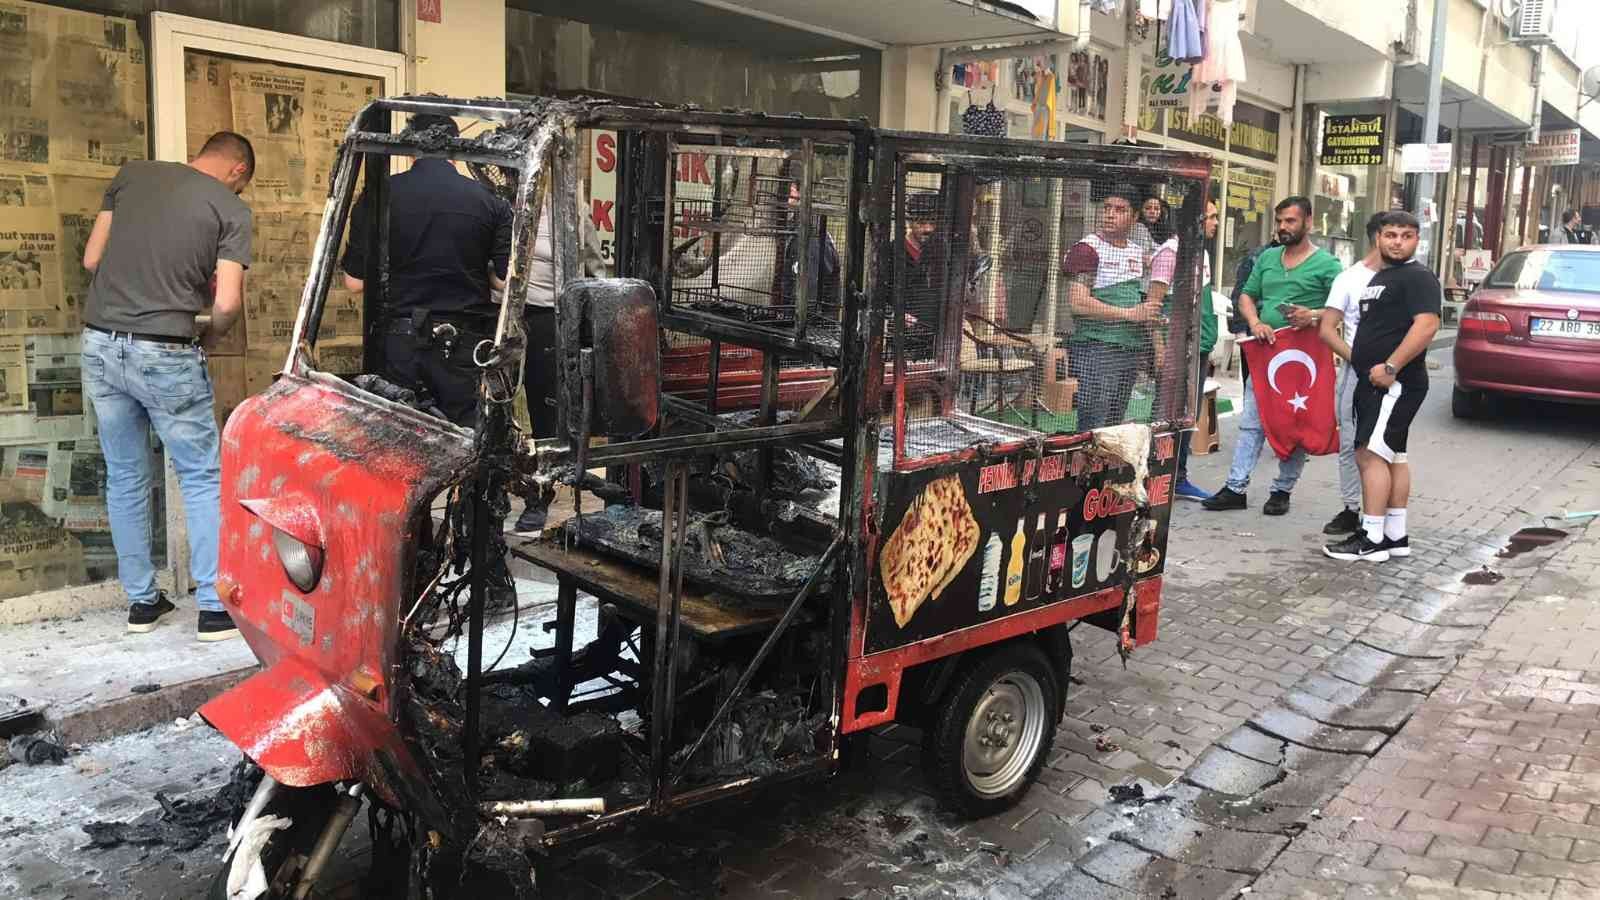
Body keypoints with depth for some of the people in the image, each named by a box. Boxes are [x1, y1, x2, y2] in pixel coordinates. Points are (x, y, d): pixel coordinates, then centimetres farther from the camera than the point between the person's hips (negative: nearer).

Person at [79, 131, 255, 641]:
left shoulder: (131, 175, 9)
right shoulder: (231, 209, -3)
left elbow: (91, 260, 10)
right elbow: (227, 304, -11)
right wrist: (209, 340, 9)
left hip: (101, 344, 5)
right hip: (164, 354, -4)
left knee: (125, 478, 15)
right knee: (203, 478, 8)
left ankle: (141, 600, 24)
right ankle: (215, 608, 8)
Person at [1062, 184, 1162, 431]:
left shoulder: (1137, 252, 16)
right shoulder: (1087, 249, -8)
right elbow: (1078, 303, -18)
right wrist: (1130, 313, -16)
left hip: (1130, 349, 8)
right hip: (1097, 349, -8)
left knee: (1116, 425, 12)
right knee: (1094, 428, -10)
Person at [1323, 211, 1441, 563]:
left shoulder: (1418, 277, -10)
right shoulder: (1380, 276, 19)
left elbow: (1426, 325, -23)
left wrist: (1390, 367, -26)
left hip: (1396, 384, -10)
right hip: (1375, 383, 10)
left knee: (1371, 454, -13)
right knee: (1393, 457, 12)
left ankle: (1371, 539, -10)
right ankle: (1395, 536, 19)